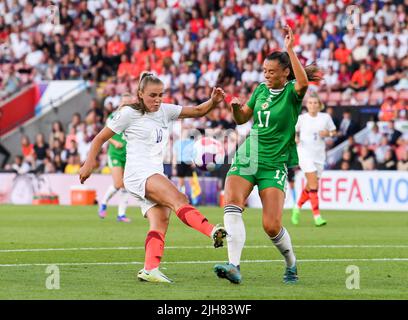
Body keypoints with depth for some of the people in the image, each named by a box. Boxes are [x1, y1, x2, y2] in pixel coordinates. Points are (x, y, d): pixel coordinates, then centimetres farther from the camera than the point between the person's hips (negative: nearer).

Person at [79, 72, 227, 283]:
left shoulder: (165, 111, 16)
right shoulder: (129, 113, 0)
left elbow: (197, 111, 15)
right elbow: (100, 138, 6)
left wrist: (213, 101, -4)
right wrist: (89, 164, 2)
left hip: (156, 176, 7)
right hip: (138, 173, -7)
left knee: (160, 222, -13)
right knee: (178, 199, -28)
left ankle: (150, 269, -22)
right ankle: (212, 232, -47)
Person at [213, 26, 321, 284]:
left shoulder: (292, 92, -7)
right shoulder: (261, 90, 10)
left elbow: (303, 82, -32)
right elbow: (242, 119, 21)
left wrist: (290, 50, -34)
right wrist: (235, 107, -2)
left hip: (274, 165, -4)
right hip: (247, 158, 5)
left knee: (272, 226, -10)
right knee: (232, 204, -23)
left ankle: (291, 264, 21)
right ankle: (234, 267, -31)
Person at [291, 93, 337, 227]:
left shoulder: (325, 117, 4)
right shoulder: (301, 118, -1)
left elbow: (334, 132, 13)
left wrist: (328, 133, -9)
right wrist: (295, 138, -13)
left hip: (319, 155, 3)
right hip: (305, 154, -3)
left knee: (310, 187, 10)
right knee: (314, 185, -16)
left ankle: (297, 208, 36)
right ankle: (317, 216, -17)